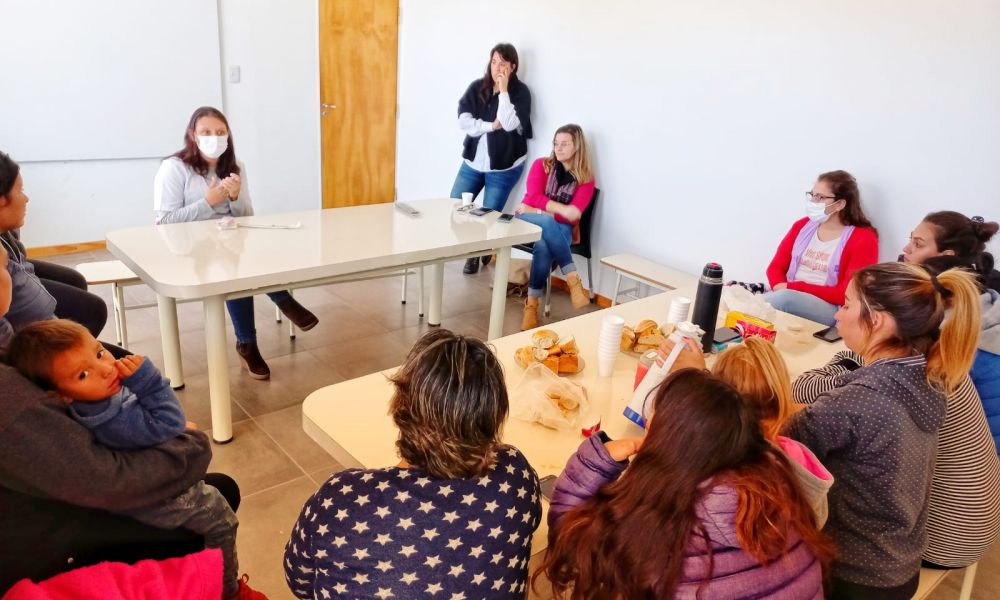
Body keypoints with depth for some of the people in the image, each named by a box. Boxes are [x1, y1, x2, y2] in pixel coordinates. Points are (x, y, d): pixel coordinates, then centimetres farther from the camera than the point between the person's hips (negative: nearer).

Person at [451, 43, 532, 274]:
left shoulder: (520, 91, -8)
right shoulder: (476, 87, 1)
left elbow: (510, 124, -23)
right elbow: (463, 120, -8)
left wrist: (503, 90, -20)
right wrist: (491, 126, -19)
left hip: (504, 167, -4)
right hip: (473, 162, 4)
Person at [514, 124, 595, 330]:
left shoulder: (586, 178, 1)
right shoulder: (541, 165, 6)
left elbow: (573, 217, -11)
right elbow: (533, 197, -9)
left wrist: (537, 210, -11)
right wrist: (561, 209, -22)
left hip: (559, 229, 0)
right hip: (527, 221, 0)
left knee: (543, 247, -38)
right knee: (547, 222, -38)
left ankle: (532, 305, -32)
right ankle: (573, 279, -40)